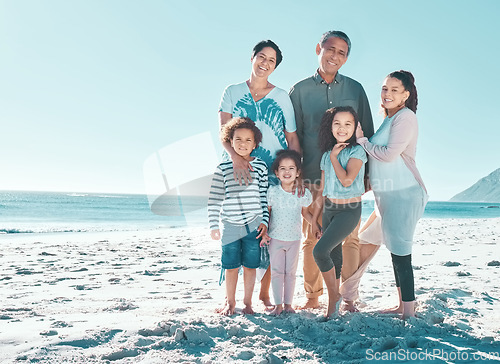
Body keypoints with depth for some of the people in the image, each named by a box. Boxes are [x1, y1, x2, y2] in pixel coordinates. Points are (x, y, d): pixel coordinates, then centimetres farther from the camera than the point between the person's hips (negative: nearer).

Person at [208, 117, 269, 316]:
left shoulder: (260, 167, 2)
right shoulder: (223, 168, 0)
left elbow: (265, 197, 6)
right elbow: (214, 199, 1)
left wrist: (264, 222, 1)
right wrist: (214, 225, -1)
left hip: (254, 225, 0)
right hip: (230, 226, 0)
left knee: (250, 266, 8)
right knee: (231, 266, 7)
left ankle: (247, 302, 25)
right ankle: (230, 302, 25)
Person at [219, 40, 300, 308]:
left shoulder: (282, 97, 10)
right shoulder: (233, 92, 8)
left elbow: (292, 138, 9)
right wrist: (235, 157, -24)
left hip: (273, 175, 1)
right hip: (238, 173, 0)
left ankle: (264, 292, 12)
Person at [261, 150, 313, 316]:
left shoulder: (303, 193, -7)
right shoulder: (272, 191, -9)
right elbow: (266, 213, 1)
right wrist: (264, 233, -3)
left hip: (294, 239, 1)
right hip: (275, 238, -1)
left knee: (291, 272, 10)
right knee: (276, 271, 5)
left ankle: (288, 303, 22)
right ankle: (278, 305, 15)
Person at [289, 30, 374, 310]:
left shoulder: (355, 89, 10)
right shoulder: (300, 90, 8)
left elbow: (368, 133, 12)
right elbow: (293, 136, 8)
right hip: (313, 175, 0)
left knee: (349, 238, 1)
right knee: (312, 238, 3)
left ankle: (348, 298, 12)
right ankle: (312, 297, 15)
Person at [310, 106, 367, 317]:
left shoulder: (357, 151, -6)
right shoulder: (327, 154, 10)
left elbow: (347, 180, -22)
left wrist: (334, 157, -10)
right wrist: (314, 220, 14)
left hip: (349, 211, -6)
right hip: (329, 209, 6)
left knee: (320, 251, -18)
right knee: (334, 255, 9)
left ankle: (334, 295, 3)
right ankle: (333, 307, 20)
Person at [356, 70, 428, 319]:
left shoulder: (405, 116, -10)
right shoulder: (389, 119, 18)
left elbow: (389, 154, -18)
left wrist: (362, 140, -6)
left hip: (403, 194, -10)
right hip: (388, 195, 10)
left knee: (400, 252, -7)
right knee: (395, 250, 14)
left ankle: (409, 312, 1)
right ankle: (402, 306, 25)